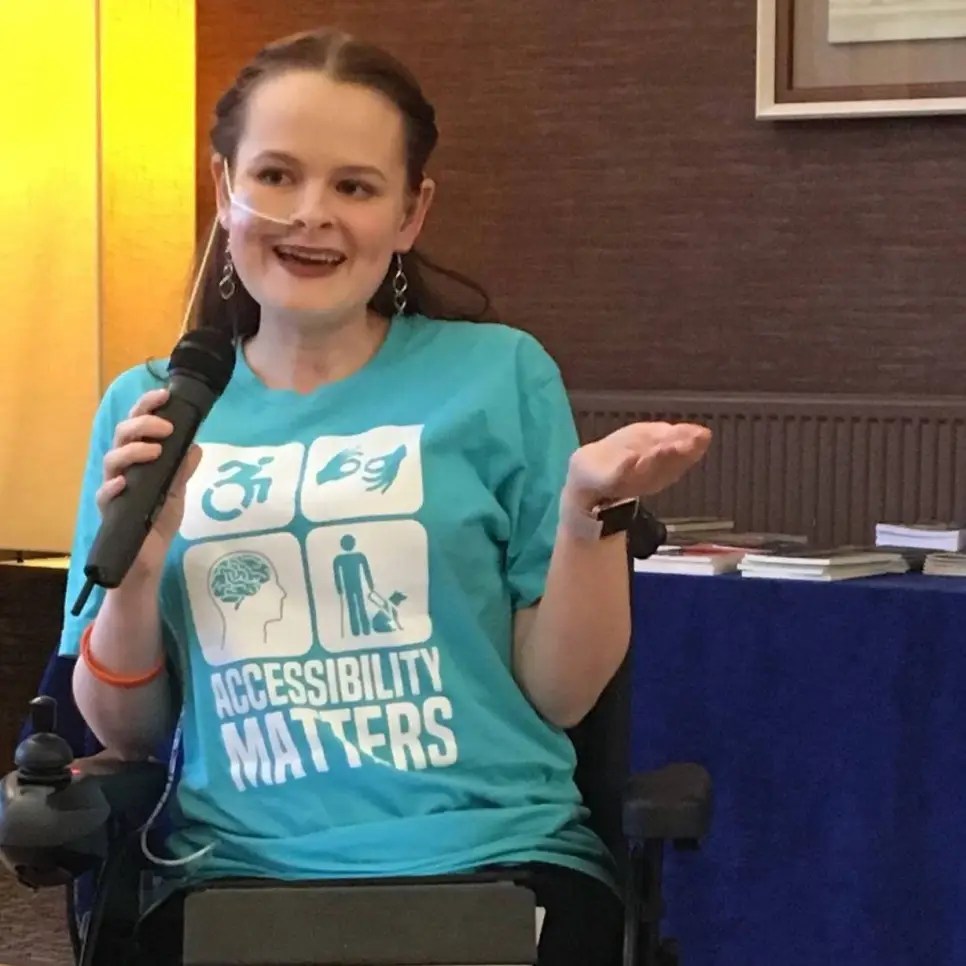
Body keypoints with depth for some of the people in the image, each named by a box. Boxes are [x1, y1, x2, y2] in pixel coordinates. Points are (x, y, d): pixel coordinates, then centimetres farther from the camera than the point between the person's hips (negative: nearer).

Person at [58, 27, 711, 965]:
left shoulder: (500, 375, 5)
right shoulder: (146, 410, 11)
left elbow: (557, 697, 6)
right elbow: (125, 734, 13)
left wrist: (589, 509, -9)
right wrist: (135, 566, -4)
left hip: (499, 861, 0)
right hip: (236, 873, 0)